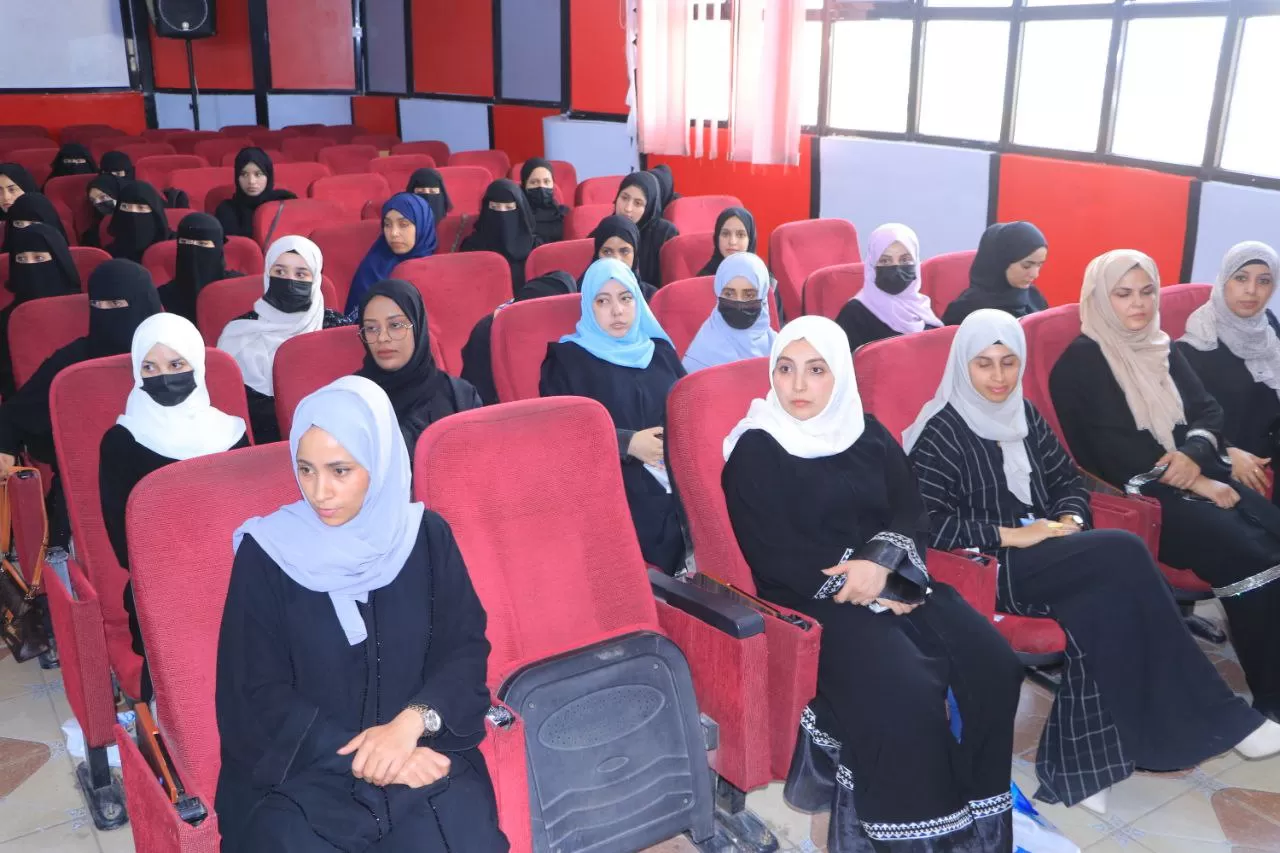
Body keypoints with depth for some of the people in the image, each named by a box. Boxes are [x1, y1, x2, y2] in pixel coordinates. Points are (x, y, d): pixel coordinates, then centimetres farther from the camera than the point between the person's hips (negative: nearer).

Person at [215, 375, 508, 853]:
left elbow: (465, 649, 2)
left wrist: (412, 722, -17)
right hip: (300, 768, -1)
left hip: (422, 753, 1)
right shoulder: (266, 552, -4)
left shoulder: (426, 536, 2)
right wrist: (360, 755, -14)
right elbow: (258, 697, -4)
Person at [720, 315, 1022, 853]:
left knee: (993, 667, -16)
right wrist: (876, 599, -13)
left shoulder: (868, 434, 14)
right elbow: (775, 557, -10)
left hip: (893, 581, 6)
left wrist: (882, 561, -17)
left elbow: (912, 513, 6)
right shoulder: (755, 451, -3)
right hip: (812, 599, -5)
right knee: (908, 692, -29)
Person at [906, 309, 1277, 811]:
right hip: (990, 567, -7)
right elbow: (927, 524, -15)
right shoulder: (941, 433, -8)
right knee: (1124, 553, -25)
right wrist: (1011, 535, -17)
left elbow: (1069, 479, 19)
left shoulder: (1024, 415, 14)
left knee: (1106, 599, -28)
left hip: (1044, 556, 7)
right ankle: (1215, 719, -14)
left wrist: (1069, 521, -4)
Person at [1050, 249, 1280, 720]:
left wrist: (1194, 455, -11)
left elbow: (1208, 410, 12)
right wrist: (1193, 484, -15)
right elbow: (1110, 450, -11)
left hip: (1197, 477, 7)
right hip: (1138, 494, -6)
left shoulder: (1162, 350, 19)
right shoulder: (1079, 363, -3)